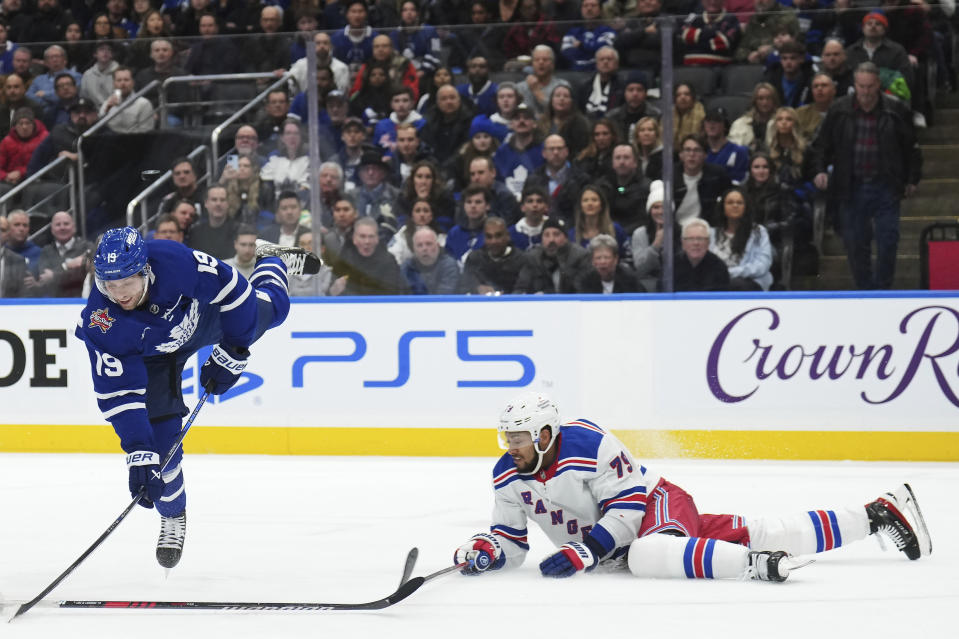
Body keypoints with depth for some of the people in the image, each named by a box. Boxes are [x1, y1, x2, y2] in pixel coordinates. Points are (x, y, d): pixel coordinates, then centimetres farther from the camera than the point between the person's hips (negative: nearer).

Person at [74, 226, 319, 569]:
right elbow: (118, 392, -34)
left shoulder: (177, 262, -44)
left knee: (271, 309, 25)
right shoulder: (100, 324, -39)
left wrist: (230, 354, -18)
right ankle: (172, 515, 15)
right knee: (160, 437, -10)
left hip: (202, 316, 1)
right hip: (150, 355, -1)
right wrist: (138, 453, -39)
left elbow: (230, 289, -27)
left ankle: (273, 261, 60)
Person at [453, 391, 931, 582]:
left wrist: (584, 551, -29)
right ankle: (879, 514, 5)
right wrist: (486, 551, -17)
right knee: (759, 536, 3)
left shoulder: (588, 445, -26)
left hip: (658, 505, -6)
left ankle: (759, 564, -41)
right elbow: (512, 542, 5)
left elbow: (628, 506, -22)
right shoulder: (508, 477, -3)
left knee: (646, 555, -41)